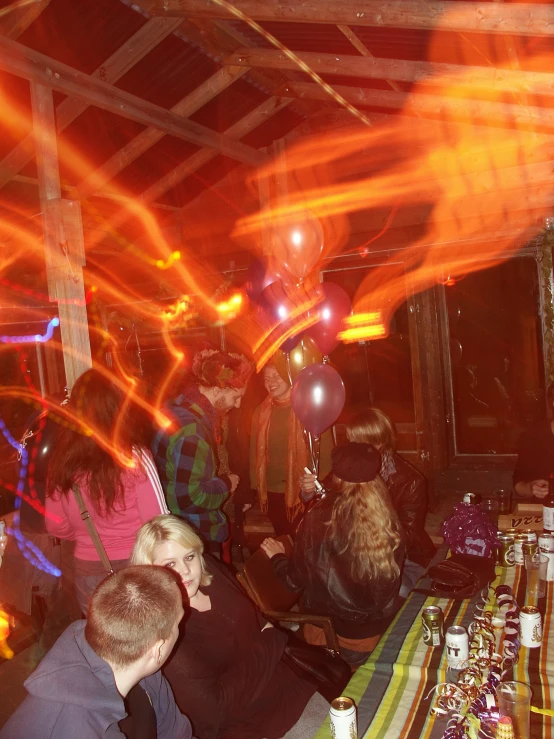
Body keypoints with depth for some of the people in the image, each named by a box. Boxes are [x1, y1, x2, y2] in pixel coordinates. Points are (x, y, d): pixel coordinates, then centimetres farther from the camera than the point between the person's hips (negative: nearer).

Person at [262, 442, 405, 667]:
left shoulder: (318, 521, -22)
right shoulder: (388, 519, -12)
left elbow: (294, 580, -9)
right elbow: (393, 574, 5)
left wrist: (277, 556, 11)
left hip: (333, 633, -3)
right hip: (383, 630, 3)